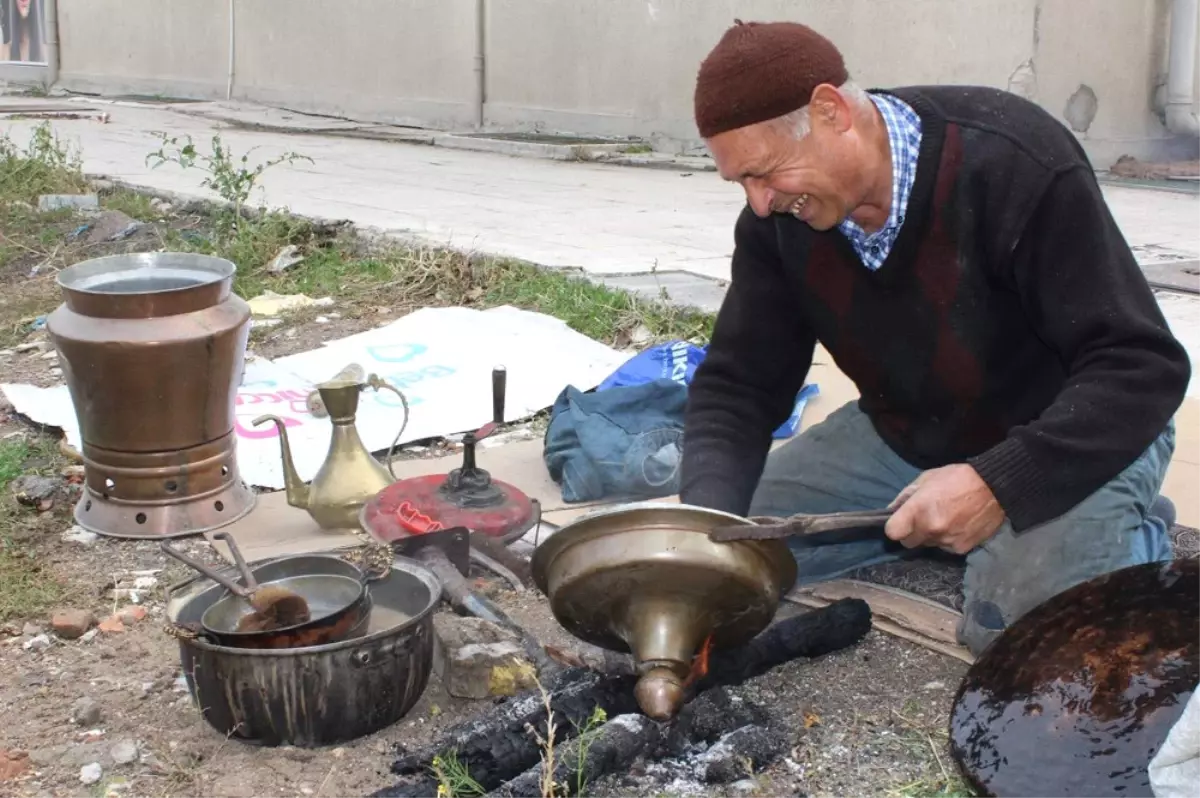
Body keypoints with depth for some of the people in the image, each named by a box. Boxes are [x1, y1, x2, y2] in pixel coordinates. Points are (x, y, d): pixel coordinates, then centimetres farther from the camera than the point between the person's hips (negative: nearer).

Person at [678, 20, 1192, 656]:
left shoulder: (1014, 165, -29)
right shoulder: (777, 220, -12)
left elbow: (1142, 367, -28)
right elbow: (737, 384, -7)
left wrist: (998, 483, -39)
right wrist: (708, 518, -26)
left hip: (1080, 434, -5)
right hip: (899, 434, 6)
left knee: (1021, 626, -32)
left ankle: (1133, 532, 2)